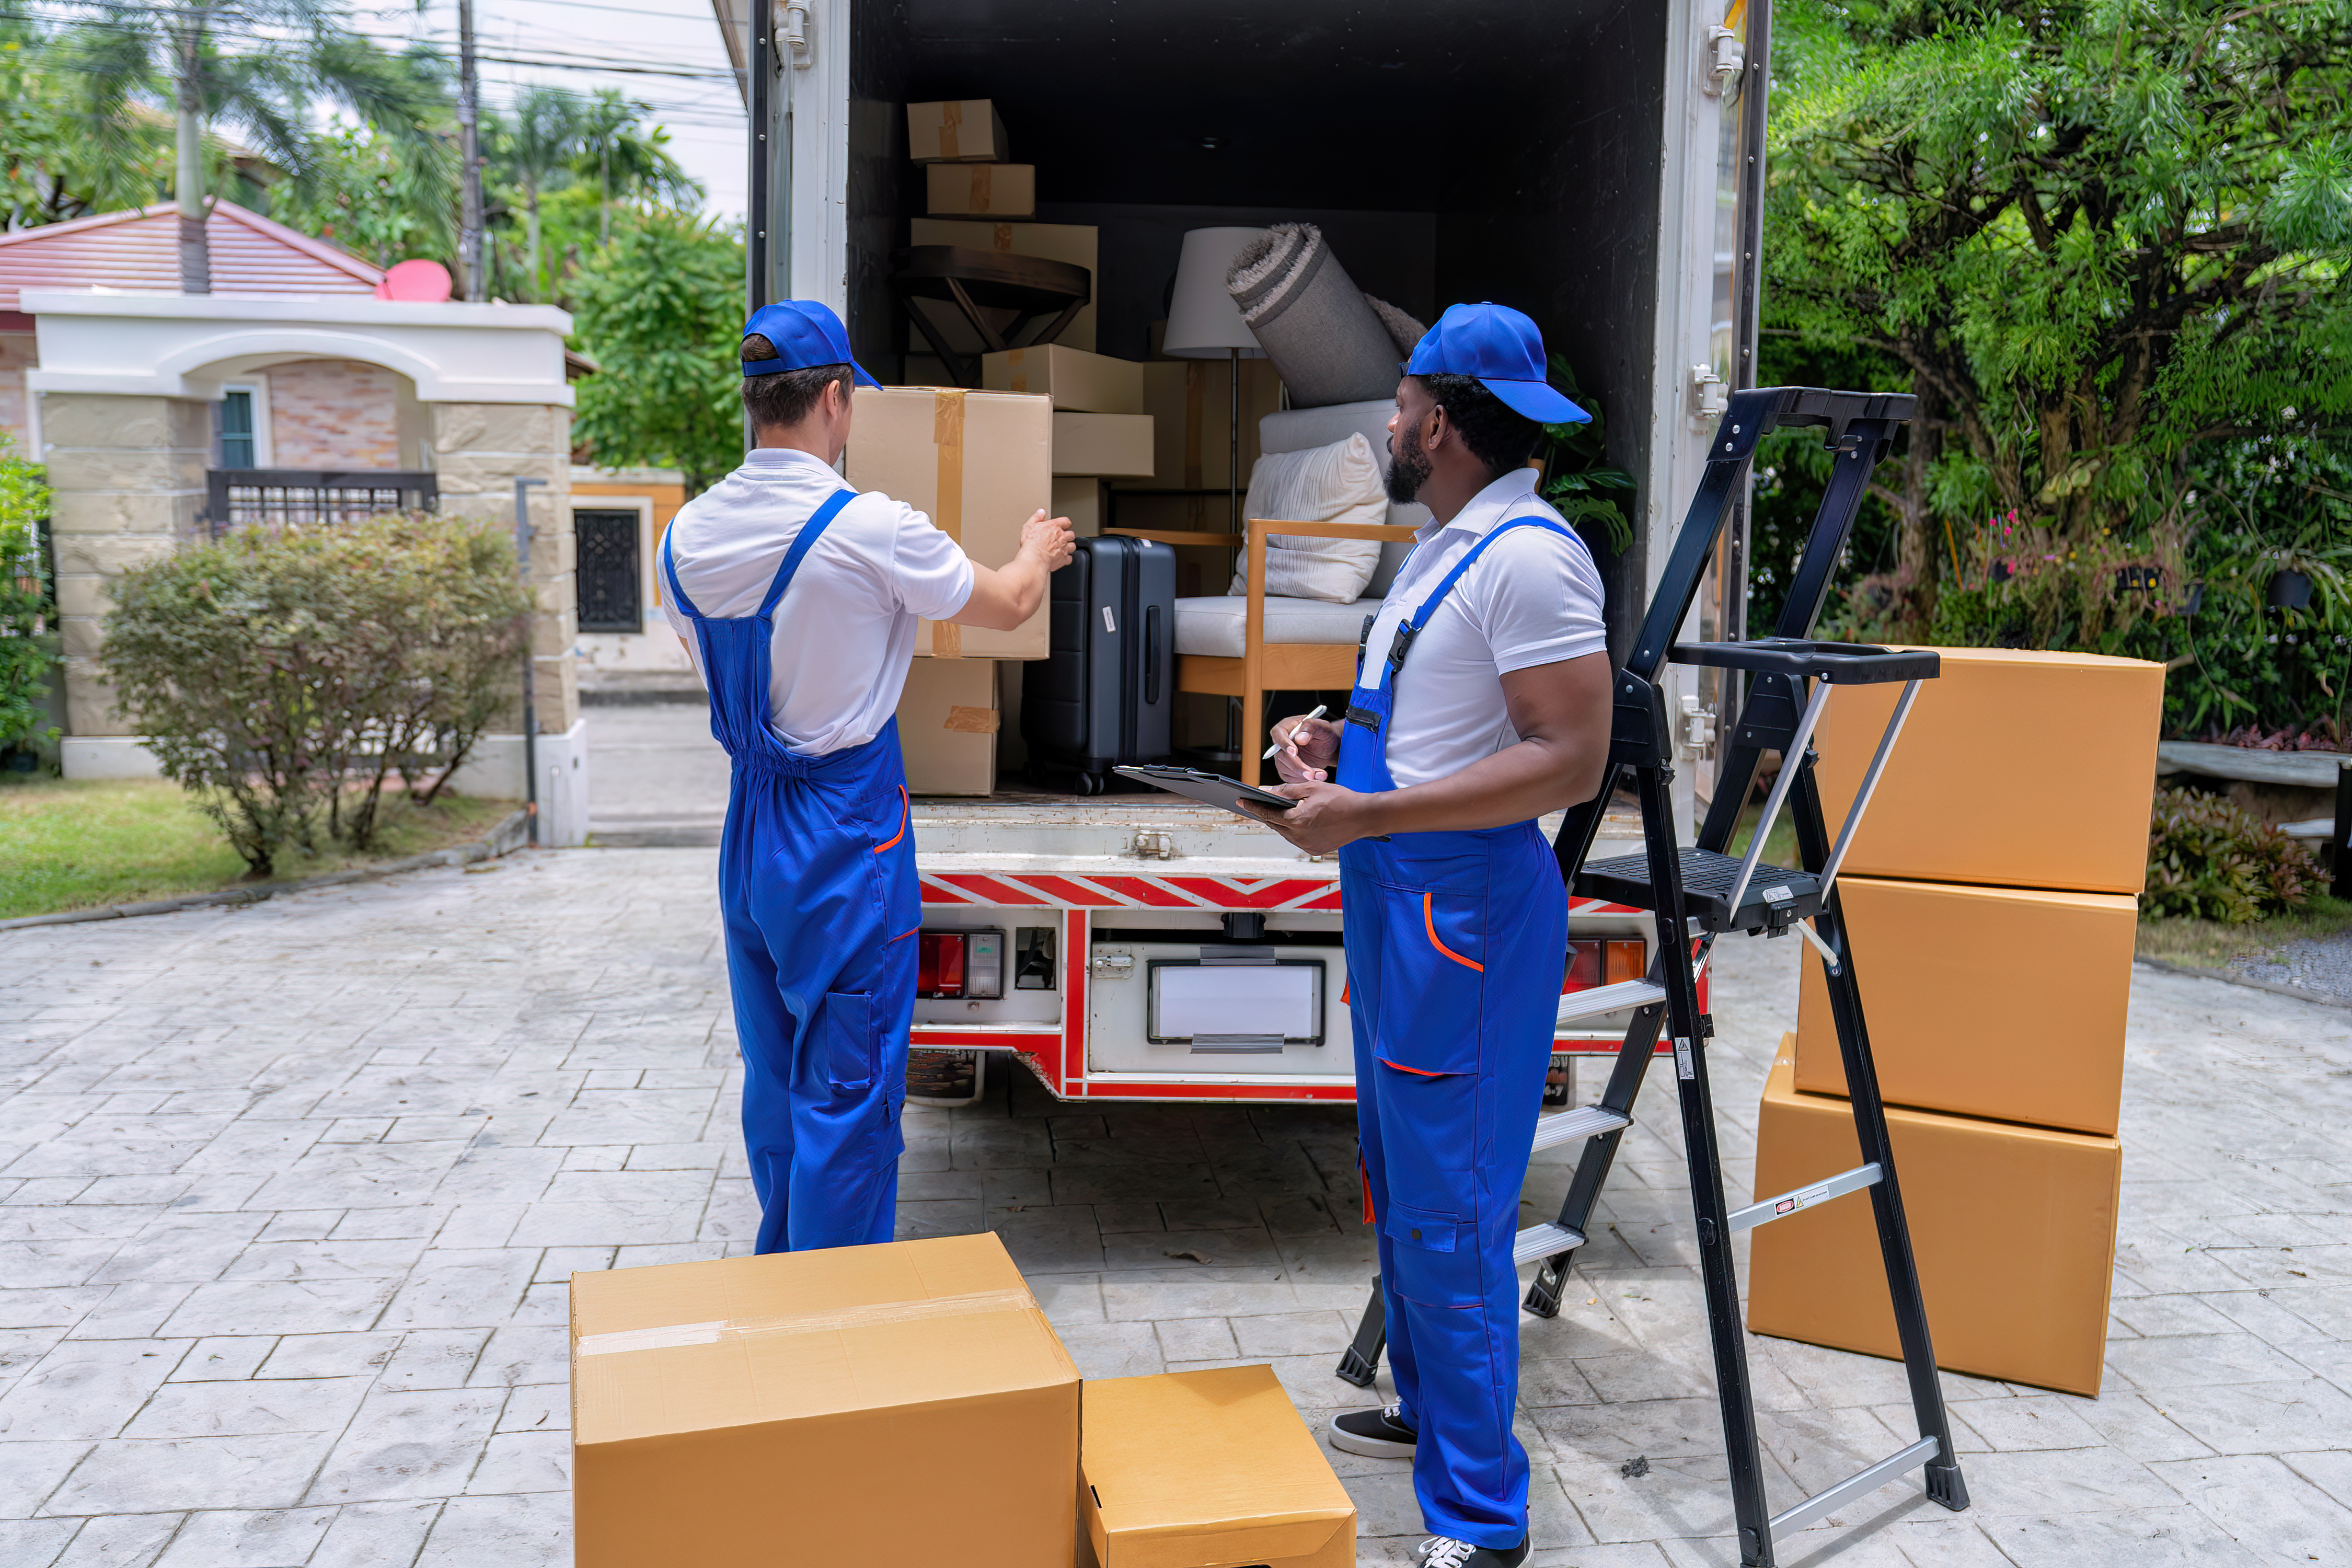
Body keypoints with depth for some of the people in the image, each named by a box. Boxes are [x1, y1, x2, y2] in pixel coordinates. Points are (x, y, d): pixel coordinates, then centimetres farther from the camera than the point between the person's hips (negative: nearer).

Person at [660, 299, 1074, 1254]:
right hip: (845, 827, -7)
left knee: (773, 1077, 20)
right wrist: (1038, 552, 20)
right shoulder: (870, 529, -18)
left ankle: (778, 1277, 36)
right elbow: (1007, 607, -3)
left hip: (749, 829, 7)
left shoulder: (688, 535, 1)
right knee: (846, 1092, 3)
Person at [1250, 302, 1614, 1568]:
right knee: (1397, 1176, 20)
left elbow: (1570, 759, -24)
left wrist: (1367, 815, -24)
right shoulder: (1442, 548, 16)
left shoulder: (1528, 555, -17)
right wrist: (1336, 738, 9)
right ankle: (1427, 1408, 38)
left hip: (1467, 904, -11)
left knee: (1447, 1213, -4)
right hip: (1395, 897, 11)